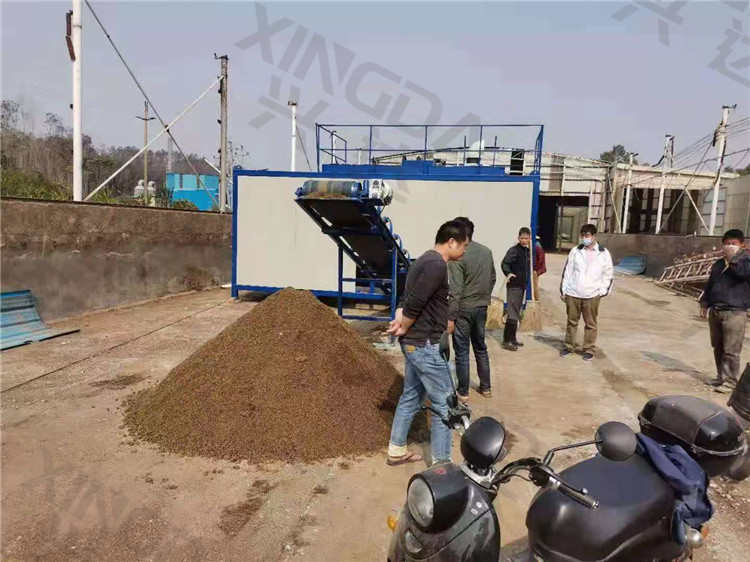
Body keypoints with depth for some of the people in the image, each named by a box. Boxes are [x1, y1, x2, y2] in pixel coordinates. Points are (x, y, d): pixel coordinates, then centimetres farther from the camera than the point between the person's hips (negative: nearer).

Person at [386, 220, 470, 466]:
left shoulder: (426, 260, 13)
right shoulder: (437, 265, -21)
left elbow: (409, 299, 12)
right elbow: (414, 303, -25)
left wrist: (401, 318, -6)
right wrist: (403, 329, -8)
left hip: (414, 343, 10)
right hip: (426, 345, -10)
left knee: (411, 396, 19)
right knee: (444, 403, 1)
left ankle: (396, 450, 30)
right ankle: (441, 462, 11)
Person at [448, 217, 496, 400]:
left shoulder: (458, 256, -18)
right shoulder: (487, 251, 3)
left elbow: (455, 290, -21)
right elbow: (493, 279, 12)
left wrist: (450, 316, -16)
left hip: (463, 309, -6)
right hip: (482, 308, 6)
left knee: (462, 351, 5)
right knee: (481, 347, 19)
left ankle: (463, 392, 14)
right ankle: (485, 387, 28)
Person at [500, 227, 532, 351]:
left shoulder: (527, 251, 12)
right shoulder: (514, 250, -13)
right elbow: (504, 263, -28)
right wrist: (508, 273, -44)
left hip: (522, 285, 9)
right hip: (514, 285, -9)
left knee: (517, 313, 15)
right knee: (513, 313, -9)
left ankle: (513, 338, 26)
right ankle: (506, 341, -4)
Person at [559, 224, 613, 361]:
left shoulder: (604, 253, 1)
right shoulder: (575, 251, 6)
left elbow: (609, 274, 6)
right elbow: (567, 271, 9)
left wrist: (603, 291, -2)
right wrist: (563, 289, 7)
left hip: (592, 295, -2)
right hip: (572, 294, 2)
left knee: (590, 323, 4)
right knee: (572, 321, 12)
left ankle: (589, 350, 15)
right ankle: (569, 346, 24)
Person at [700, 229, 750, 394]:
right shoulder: (718, 264, 16)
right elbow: (710, 284, 22)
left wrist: (734, 259, -21)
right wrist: (705, 302, 17)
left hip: (734, 313, -7)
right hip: (715, 311, 7)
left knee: (731, 350, -5)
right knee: (718, 348, 14)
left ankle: (731, 381, 5)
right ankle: (721, 376, 26)